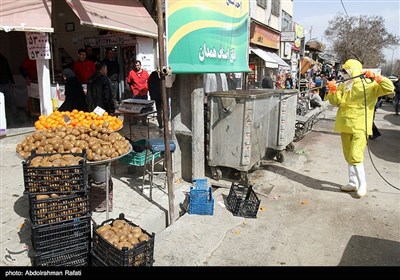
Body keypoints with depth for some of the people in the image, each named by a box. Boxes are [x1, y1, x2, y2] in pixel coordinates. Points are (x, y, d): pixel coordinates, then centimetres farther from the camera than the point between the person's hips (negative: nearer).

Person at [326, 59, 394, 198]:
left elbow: (389, 88, -14)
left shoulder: (370, 85, -5)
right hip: (345, 125, 6)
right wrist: (332, 90, -16)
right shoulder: (343, 86, 9)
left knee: (355, 156, -14)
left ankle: (362, 184, 3)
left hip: (360, 127, -6)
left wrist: (376, 77, -24)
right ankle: (353, 183, 23)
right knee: (348, 157, 11)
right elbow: (336, 102, 1)